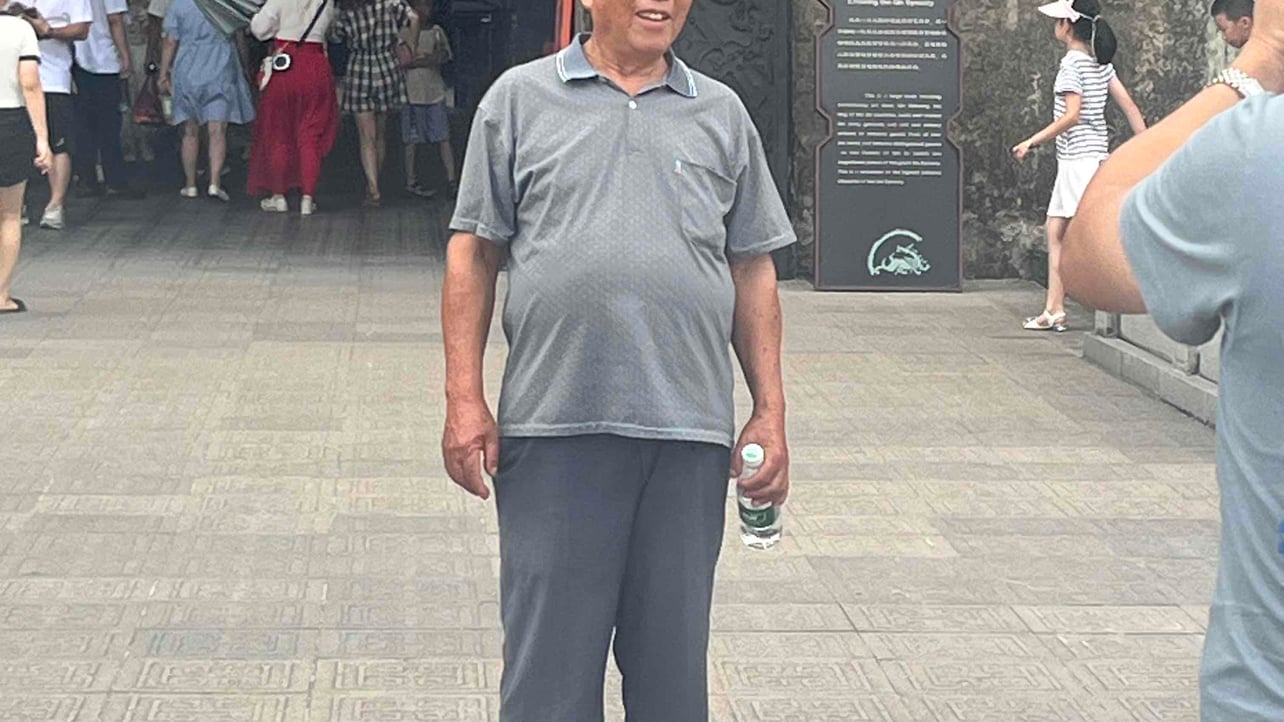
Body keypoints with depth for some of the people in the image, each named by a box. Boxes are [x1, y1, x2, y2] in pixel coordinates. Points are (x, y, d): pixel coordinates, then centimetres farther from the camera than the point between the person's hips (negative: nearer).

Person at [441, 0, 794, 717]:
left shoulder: (722, 113, 13)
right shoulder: (521, 99, 7)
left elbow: (753, 270, 14)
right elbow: (474, 253, 6)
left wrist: (771, 413, 7)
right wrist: (465, 398, -2)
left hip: (689, 430, 2)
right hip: (554, 424, -2)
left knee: (674, 659, 9)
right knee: (550, 657, 1)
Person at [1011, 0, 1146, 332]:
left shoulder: (1072, 62, -12)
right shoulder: (1100, 63, 13)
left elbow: (1073, 115, -19)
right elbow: (1129, 106, 10)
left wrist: (1032, 142, -14)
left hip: (1080, 157, -9)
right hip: (1080, 159, 9)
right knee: (1055, 231, 12)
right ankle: (1054, 310, 13)